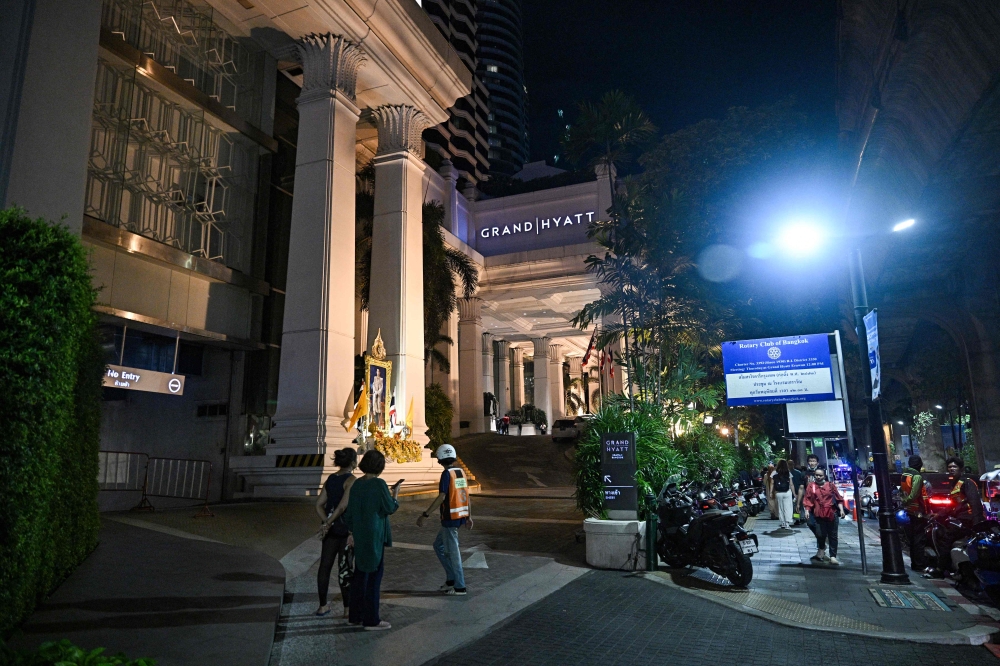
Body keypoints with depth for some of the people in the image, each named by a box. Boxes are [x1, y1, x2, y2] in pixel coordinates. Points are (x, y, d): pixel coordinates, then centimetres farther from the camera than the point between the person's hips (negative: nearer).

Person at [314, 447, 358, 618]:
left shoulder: (331, 479, 7)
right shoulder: (351, 480, -15)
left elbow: (319, 504, 7)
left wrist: (327, 522, 2)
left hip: (331, 528, 7)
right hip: (346, 528, -7)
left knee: (325, 565, 13)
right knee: (346, 568, 2)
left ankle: (323, 606, 23)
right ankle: (348, 608, 11)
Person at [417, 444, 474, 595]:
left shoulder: (447, 474, -14)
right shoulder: (461, 472, 8)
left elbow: (441, 497, -21)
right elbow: (467, 496, 12)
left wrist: (425, 515, -19)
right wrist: (469, 516, 20)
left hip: (450, 518, -8)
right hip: (460, 516, 8)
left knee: (453, 551, 2)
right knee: (438, 545, 19)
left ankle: (459, 587, 10)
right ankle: (451, 579, 20)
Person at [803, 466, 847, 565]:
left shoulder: (831, 485, 6)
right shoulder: (811, 486, 5)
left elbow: (838, 499, 8)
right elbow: (807, 500, 3)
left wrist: (841, 510, -2)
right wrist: (807, 510, -7)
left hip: (832, 514, 1)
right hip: (819, 515, -1)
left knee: (833, 536, 3)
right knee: (820, 534, -2)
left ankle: (833, 557, 7)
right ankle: (821, 551, 24)